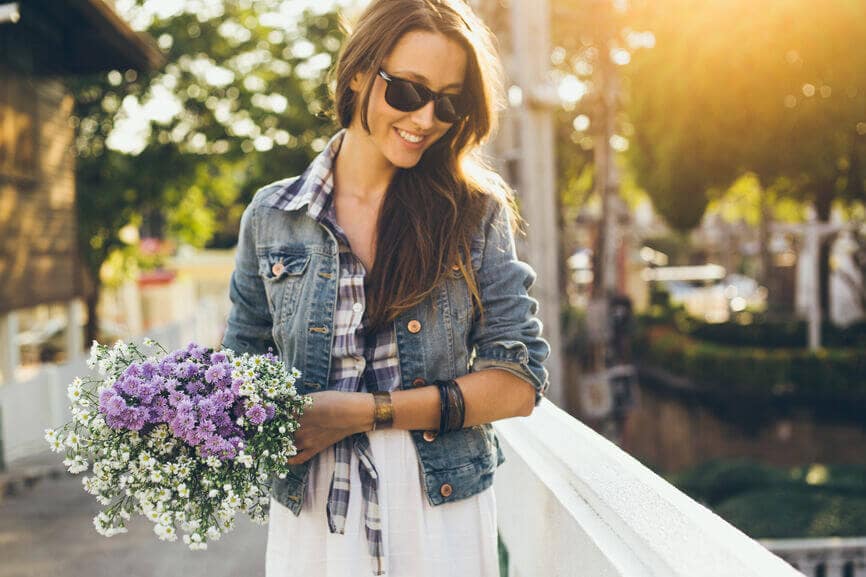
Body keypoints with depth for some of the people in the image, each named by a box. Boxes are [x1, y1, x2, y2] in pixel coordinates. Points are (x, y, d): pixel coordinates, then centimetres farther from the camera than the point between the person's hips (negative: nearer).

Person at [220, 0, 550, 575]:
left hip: (443, 513, 0)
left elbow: (519, 381, -8)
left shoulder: (476, 210, -3)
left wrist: (364, 411, -16)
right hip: (311, 519, 1)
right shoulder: (271, 217, 0)